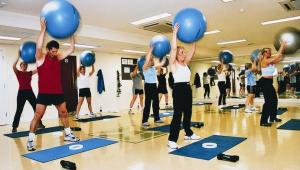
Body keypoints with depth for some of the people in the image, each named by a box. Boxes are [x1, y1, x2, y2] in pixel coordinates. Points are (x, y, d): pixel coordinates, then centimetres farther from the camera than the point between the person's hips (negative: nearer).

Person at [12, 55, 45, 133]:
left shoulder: (30, 73, 12)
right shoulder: (18, 73, 2)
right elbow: (13, 66, -17)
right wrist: (18, 57, -19)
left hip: (30, 92, 4)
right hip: (21, 92, -4)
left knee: (36, 108, 5)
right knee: (19, 110, -1)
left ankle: (39, 123, 18)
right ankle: (14, 127, 8)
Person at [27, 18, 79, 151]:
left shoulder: (58, 58, 8)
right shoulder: (40, 58, -6)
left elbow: (71, 49, 8)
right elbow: (38, 46, -27)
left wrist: (72, 35, 5)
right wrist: (43, 29, -28)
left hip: (57, 92, 6)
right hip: (44, 93, -6)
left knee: (64, 113, 13)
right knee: (38, 116, -5)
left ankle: (68, 134, 27)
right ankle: (30, 140, 4)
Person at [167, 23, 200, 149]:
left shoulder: (185, 63, 14)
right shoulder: (173, 64, -5)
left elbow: (193, 50, 15)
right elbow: (173, 48, -16)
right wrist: (175, 33, -14)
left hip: (188, 89, 8)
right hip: (178, 89, -8)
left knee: (188, 113, 18)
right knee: (177, 114, -9)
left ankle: (188, 133, 36)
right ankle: (172, 140, -6)